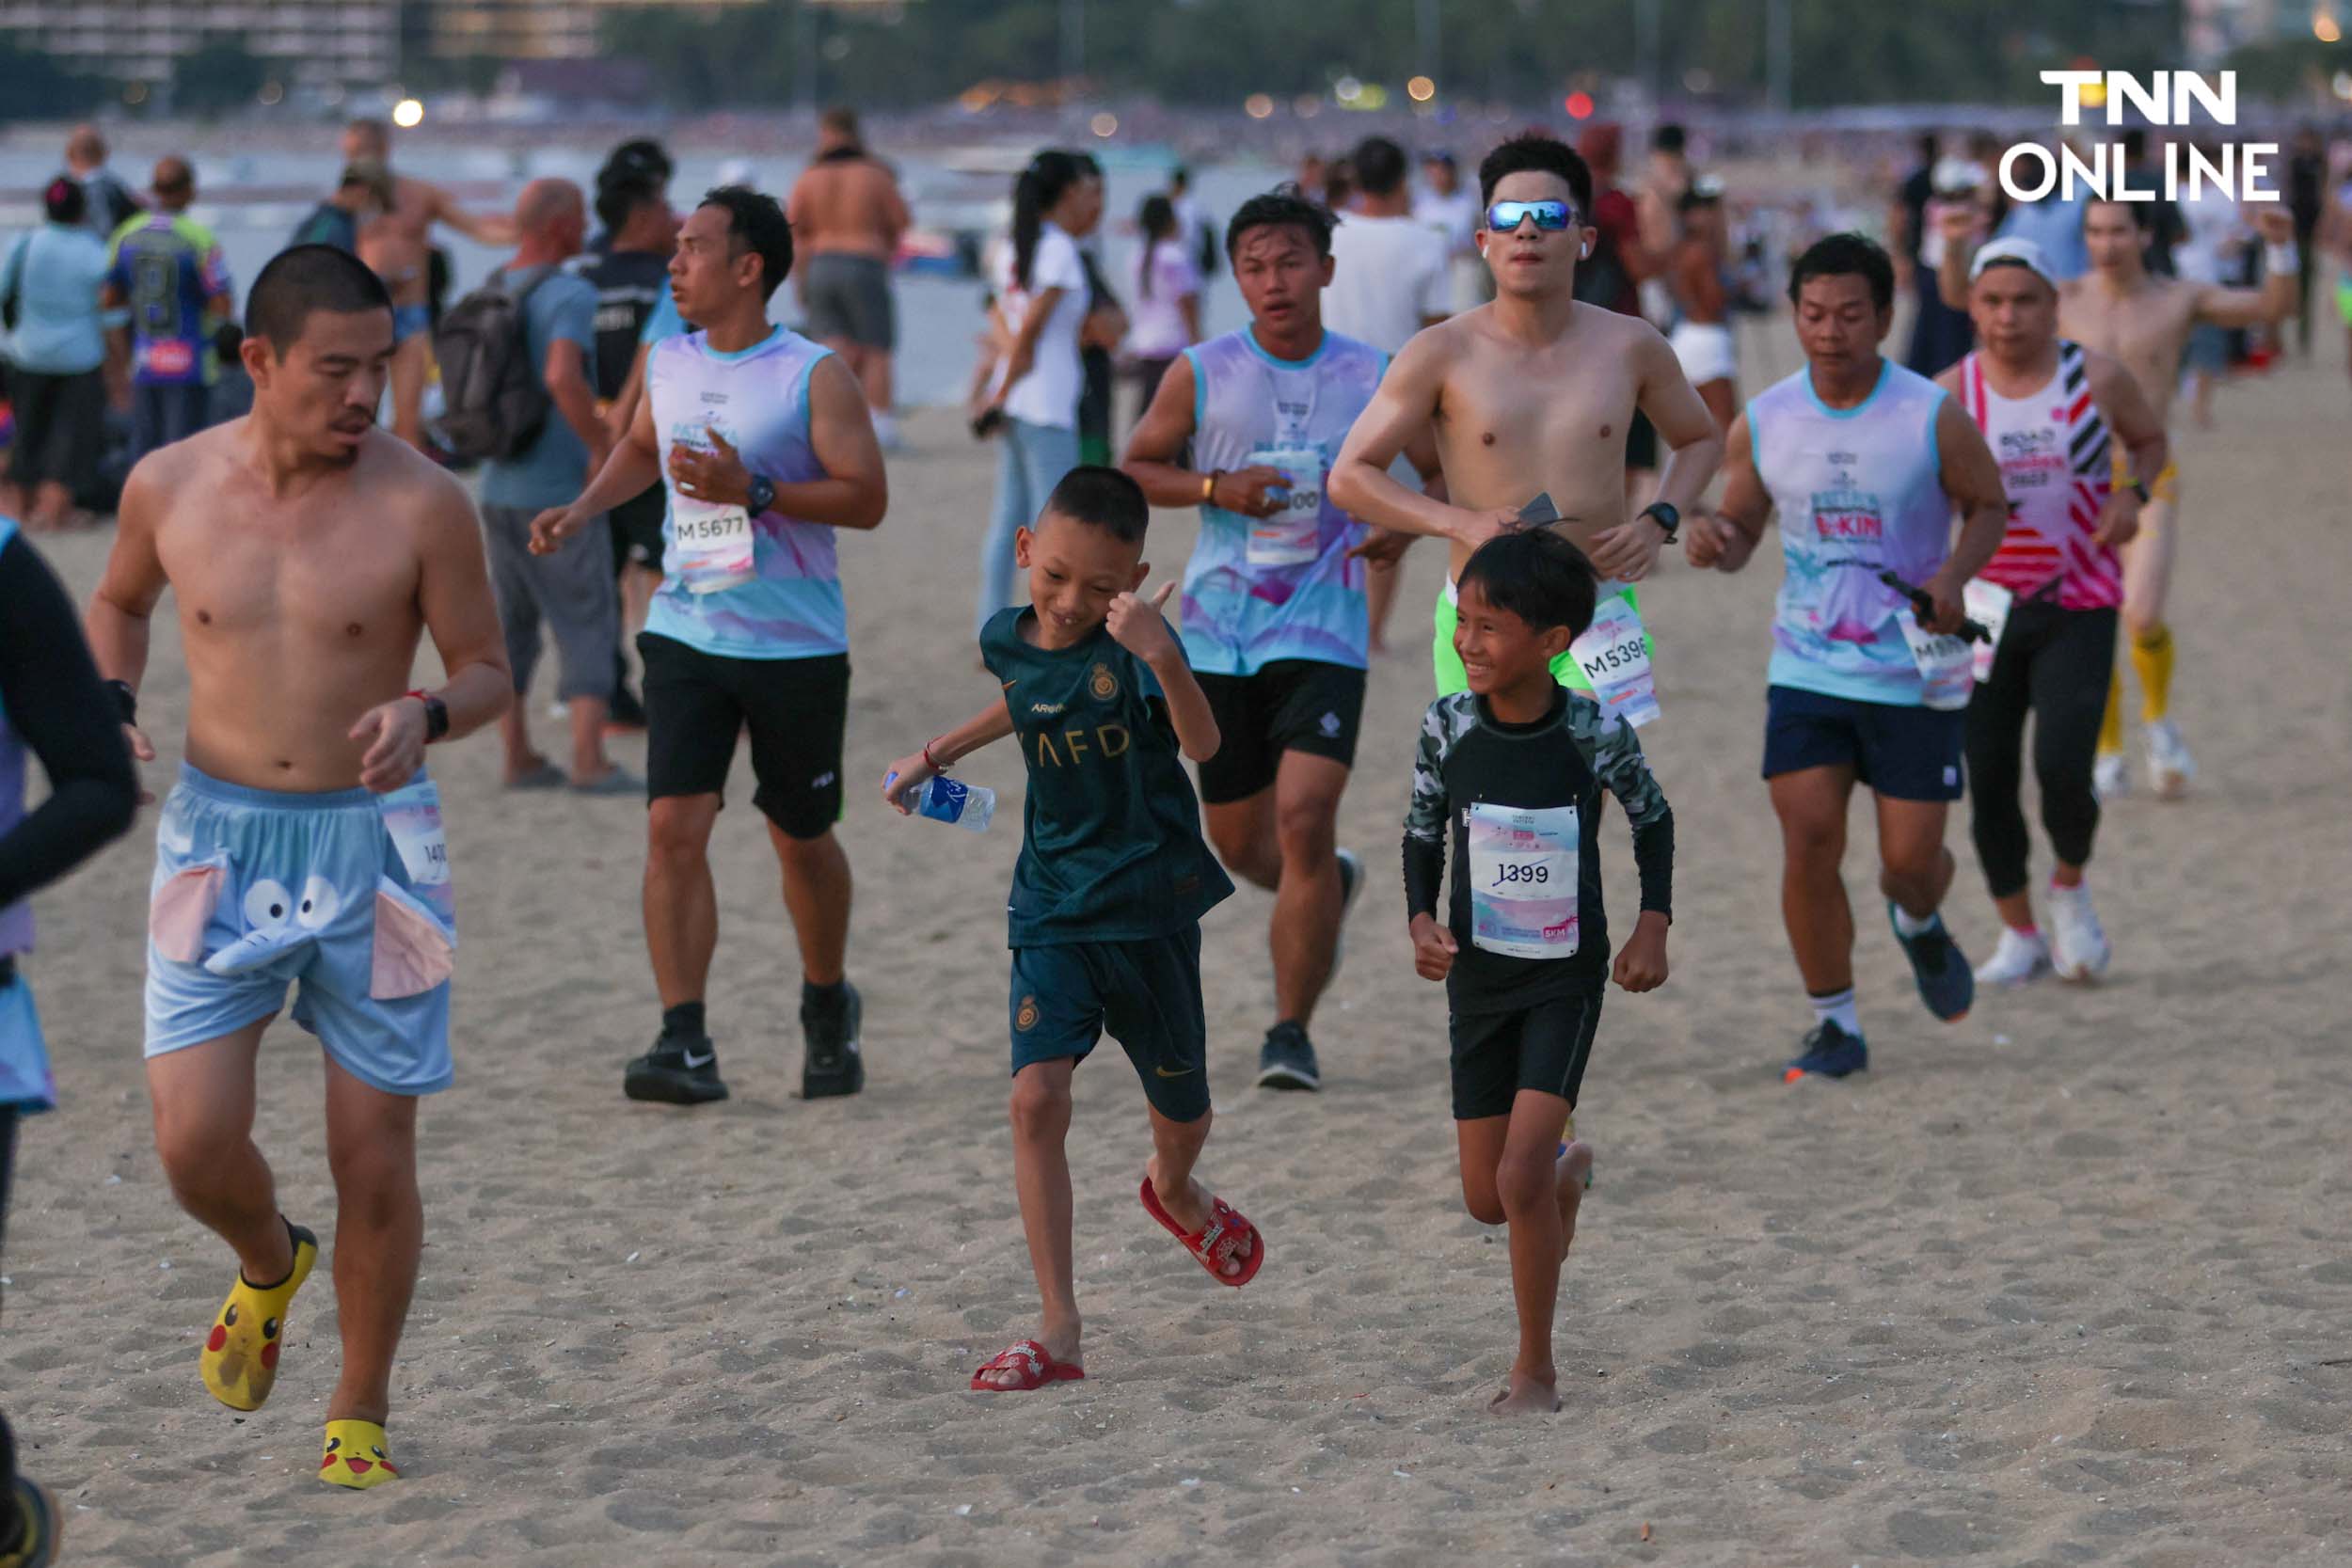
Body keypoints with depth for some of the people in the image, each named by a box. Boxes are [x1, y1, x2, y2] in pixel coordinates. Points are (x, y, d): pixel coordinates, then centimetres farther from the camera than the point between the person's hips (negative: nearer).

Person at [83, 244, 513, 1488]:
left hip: (371, 847, -1)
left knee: (374, 1159, 2)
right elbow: (120, 603, 19)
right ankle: (270, 1265, 28)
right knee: (195, 1145, -8)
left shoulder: (422, 506, -9)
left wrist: (425, 712, -23)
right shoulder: (171, 486, -2)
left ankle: (360, 1412, 22)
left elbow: (489, 674, -1)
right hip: (218, 840, 1)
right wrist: (110, 707, 0)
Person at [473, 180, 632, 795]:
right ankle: (589, 760, -8)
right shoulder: (570, 295, -16)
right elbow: (563, 377, -33)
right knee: (588, 626, -2)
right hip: (562, 491, -7)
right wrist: (602, 445, -22)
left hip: (500, 487, 7)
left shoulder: (490, 291, 9)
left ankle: (518, 756, 13)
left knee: (513, 623, 13)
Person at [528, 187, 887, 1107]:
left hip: (797, 646, -3)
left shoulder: (815, 377, -9)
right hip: (686, 634, 3)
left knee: (800, 838, 10)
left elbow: (867, 499, -14)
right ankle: (685, 1043, -13)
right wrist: (584, 510, 11)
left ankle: (828, 1008, 35)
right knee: (674, 826, -12)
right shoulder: (667, 363, 7)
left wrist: (752, 491, -24)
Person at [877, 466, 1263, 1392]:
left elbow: (1203, 743, -33)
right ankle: (1059, 1332, -14)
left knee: (1180, 1107, 13)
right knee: (1037, 1095, -15)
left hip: (1150, 905, -3)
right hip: (1051, 907, 3)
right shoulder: (1007, 641, 0)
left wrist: (1162, 657, -49)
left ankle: (1175, 1192, 53)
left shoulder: (1132, 647, -16)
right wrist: (940, 753, 24)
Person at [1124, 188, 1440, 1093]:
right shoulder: (1202, 375, 0)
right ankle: (1330, 888, 48)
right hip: (1220, 636, 2)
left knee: (1304, 817, -18)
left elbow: (1444, 474, 12)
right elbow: (1134, 469, 7)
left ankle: (1292, 1031, -10)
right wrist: (1217, 488, -11)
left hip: (1325, 636, -2)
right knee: (1238, 843, 12)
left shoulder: (1373, 379, 1)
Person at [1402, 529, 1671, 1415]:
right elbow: (1423, 835, 4)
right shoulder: (1447, 726, -10)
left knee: (1521, 1178, -17)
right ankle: (1569, 1164, 44)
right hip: (1478, 977, 3)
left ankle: (1536, 1370, -1)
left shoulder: (1596, 734, -15)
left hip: (1568, 979, -3)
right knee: (1486, 1200, 7)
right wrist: (1421, 919, -13)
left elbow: (1653, 819, 4)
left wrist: (1654, 926, -4)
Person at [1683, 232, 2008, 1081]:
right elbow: (1742, 527, 8)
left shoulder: (1934, 418, -10)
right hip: (1807, 669, 2)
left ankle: (1919, 924, 39)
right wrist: (1714, 541, -16)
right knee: (1808, 844, -8)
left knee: (1912, 859, 0)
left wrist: (1954, 575, -16)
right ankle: (1835, 1025, 7)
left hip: (1915, 674, -2)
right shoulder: (1761, 422, -3)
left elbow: (1988, 505, 3)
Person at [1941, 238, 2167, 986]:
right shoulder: (1951, 395, -3)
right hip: (1986, 608, 2)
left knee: (2063, 768, -16)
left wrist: (2130, 493, -5)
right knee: (1988, 778, 2)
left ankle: (2070, 887, 15)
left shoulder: (2096, 379, -3)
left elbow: (2150, 440, 14)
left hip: (2079, 608, -1)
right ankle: (2020, 935, 19)